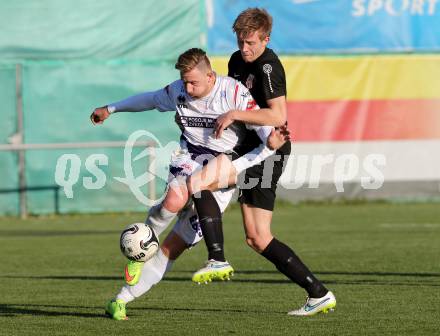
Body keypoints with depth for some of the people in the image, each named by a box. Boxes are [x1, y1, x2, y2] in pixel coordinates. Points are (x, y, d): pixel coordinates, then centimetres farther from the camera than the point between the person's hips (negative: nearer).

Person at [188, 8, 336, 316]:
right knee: (257, 239, 5)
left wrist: (235, 115, -21)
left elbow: (278, 117, -24)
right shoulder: (237, 61, 14)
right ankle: (319, 293, 6)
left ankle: (217, 260, -18)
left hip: (268, 150, -10)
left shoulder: (268, 66, -14)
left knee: (198, 182, -21)